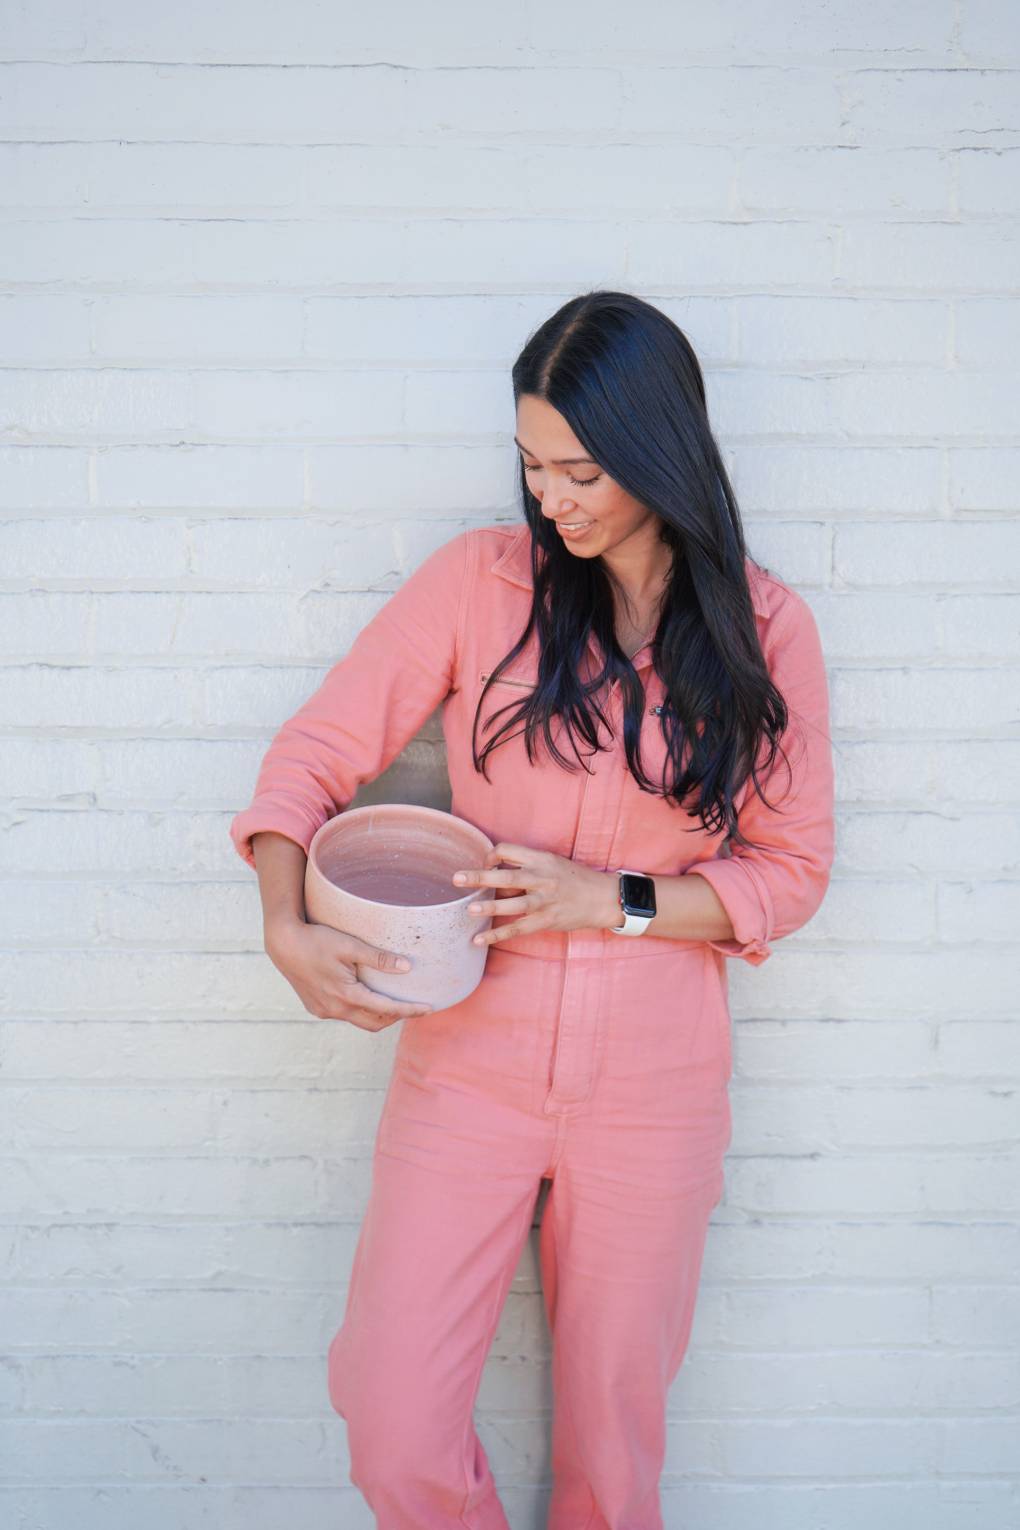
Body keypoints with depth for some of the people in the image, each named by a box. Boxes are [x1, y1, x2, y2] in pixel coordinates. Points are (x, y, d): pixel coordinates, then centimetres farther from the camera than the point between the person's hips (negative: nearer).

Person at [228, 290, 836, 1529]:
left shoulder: (763, 629, -3)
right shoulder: (482, 579, -5)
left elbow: (791, 870, 0)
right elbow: (315, 752, -3)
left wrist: (610, 899, -14)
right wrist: (286, 926, -19)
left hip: (653, 1089, 1)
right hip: (469, 1068, 0)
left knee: (615, 1418, 15)